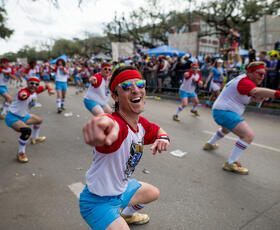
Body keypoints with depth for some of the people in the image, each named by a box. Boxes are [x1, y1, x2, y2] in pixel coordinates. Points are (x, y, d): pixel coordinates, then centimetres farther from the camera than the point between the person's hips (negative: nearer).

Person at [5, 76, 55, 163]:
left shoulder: (36, 90, -6)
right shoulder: (24, 91, -30)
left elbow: (46, 85, 9)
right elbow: (22, 94, -56)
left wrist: (50, 89, -13)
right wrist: (23, 95, -80)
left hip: (24, 116, 9)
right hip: (13, 117, -9)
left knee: (39, 120, 27)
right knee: (27, 130, -33)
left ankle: (35, 138, 52)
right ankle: (20, 153, -12)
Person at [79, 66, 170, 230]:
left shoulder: (141, 123, -8)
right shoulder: (118, 123, -35)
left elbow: (158, 130, 10)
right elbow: (113, 124, -59)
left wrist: (164, 138, -12)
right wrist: (106, 124, -82)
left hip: (122, 188, 8)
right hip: (99, 202, -8)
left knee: (154, 193, 30)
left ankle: (127, 215, 56)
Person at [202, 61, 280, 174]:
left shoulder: (244, 80, 14)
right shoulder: (245, 81, -18)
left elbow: (256, 98, 14)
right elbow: (256, 91, -41)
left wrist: (261, 97, -9)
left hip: (220, 110, 11)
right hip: (224, 111, -11)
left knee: (226, 129, 39)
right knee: (248, 135, -21)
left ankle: (209, 144, 54)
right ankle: (231, 164, -14)